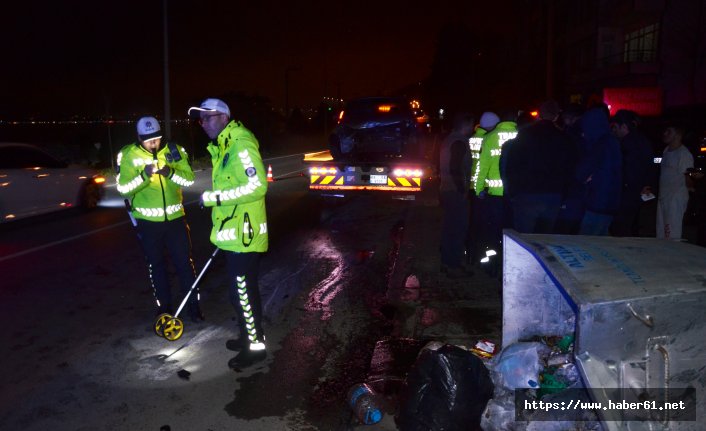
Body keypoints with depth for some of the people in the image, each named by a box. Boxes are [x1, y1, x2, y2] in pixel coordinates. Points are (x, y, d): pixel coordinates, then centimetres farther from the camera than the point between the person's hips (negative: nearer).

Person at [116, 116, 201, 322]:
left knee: (184, 262, 5)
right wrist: (143, 176, -27)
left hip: (175, 217, 1)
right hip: (147, 220, 0)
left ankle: (193, 304, 18)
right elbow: (123, 188, -11)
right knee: (156, 264, 12)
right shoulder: (128, 155, -7)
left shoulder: (174, 150, -3)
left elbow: (190, 179, -8)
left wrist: (170, 173, -27)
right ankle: (164, 306, 26)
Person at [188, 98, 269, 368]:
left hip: (244, 235, -10)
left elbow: (257, 185, -25)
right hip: (233, 234, 10)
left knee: (242, 292, -2)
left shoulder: (241, 144, -16)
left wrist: (216, 196, -22)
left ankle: (255, 346, 12)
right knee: (242, 290, 19)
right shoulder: (222, 147, 16)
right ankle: (249, 336, 34)